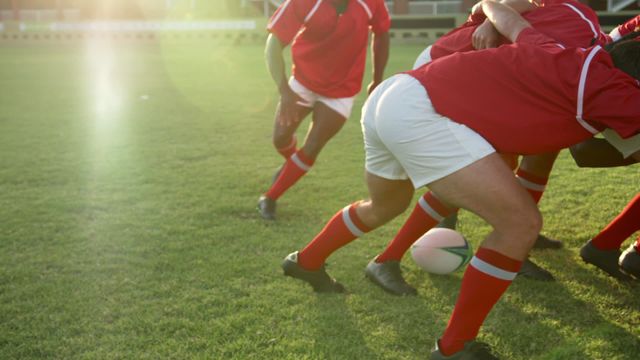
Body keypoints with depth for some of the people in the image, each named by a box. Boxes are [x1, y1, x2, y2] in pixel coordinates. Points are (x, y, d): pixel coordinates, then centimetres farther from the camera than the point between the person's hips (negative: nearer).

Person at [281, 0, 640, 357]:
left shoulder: (562, 54, 16)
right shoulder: (606, 87, -4)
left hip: (389, 93, 10)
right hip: (419, 112, -10)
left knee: (384, 207, 34)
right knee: (521, 223, -7)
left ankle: (306, 261, 56)